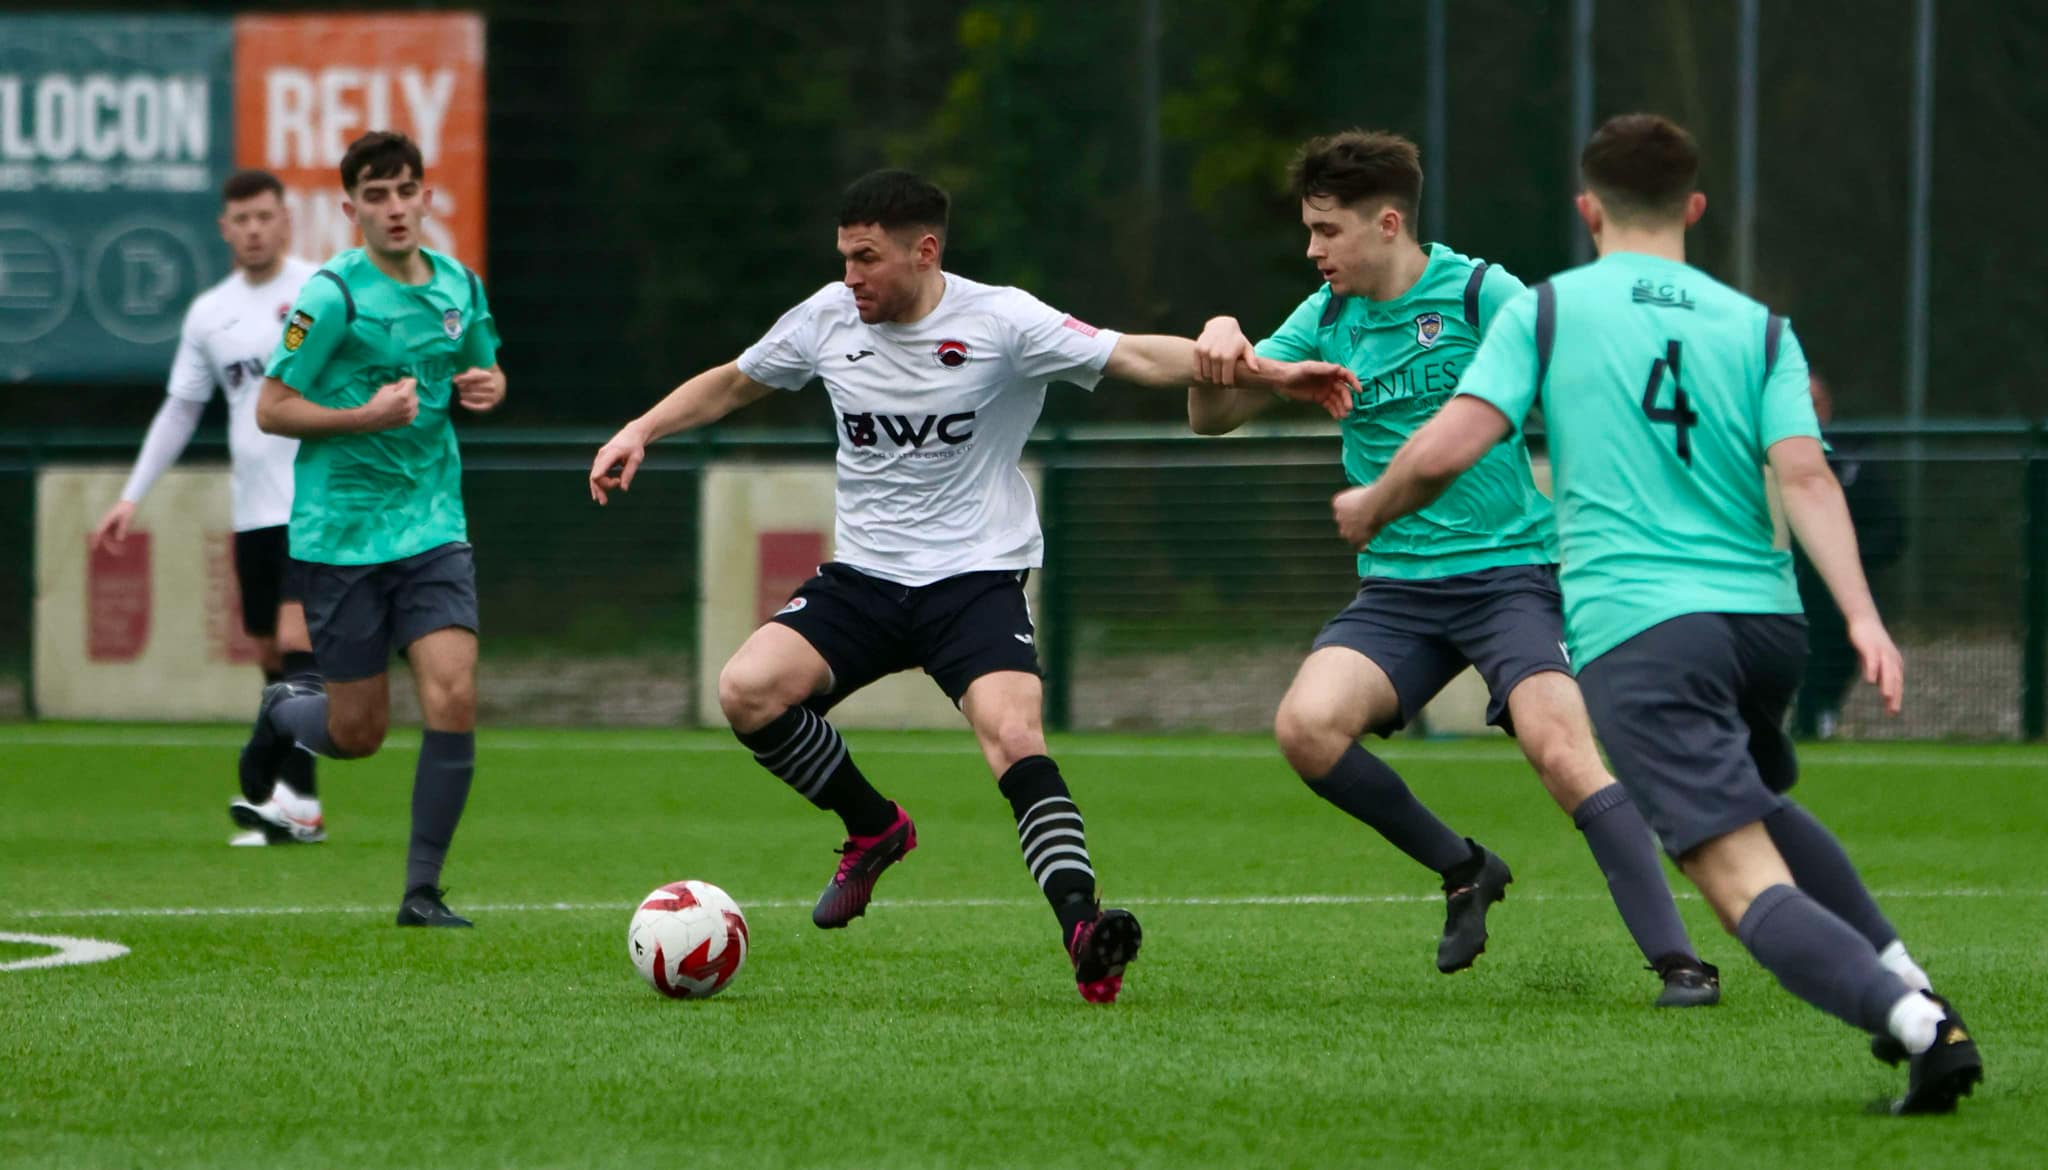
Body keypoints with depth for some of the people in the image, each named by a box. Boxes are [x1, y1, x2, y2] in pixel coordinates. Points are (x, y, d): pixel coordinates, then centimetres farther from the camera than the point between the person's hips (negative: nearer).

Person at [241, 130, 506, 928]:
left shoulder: (459, 286, 6)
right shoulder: (334, 295, -11)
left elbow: (487, 374, 24)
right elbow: (271, 411, -10)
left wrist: (485, 388, 0)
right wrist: (367, 416, -21)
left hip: (433, 526, 4)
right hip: (342, 532, -4)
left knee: (453, 696, -13)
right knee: (359, 734, 2)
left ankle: (422, 890, -2)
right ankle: (283, 712, 39)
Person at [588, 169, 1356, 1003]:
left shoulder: (999, 322, -11)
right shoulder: (828, 318, 2)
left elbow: (1137, 357, -16)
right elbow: (733, 383, 21)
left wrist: (1263, 371, -27)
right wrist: (642, 430, 8)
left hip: (977, 579, -4)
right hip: (862, 579, 4)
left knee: (1015, 737, -28)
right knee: (747, 690, -17)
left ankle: (1082, 931, -35)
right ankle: (873, 829, 7)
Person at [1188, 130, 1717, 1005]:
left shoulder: (1478, 294, -8)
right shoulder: (1326, 317, 8)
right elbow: (1212, 419, 9)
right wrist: (1219, 353, -13)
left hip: (1510, 568, -5)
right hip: (1396, 590, 5)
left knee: (1559, 745, -25)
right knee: (1307, 725, -18)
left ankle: (1678, 959, -21)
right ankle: (1463, 870, 5)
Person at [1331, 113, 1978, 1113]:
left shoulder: (1546, 309, 6)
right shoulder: (1758, 327, 13)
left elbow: (1445, 449, -3)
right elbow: (1803, 476, -3)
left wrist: (1370, 508, 17)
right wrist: (1863, 618, -12)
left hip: (1637, 634, -5)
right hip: (1764, 619, 5)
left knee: (1749, 885, -13)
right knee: (1758, 800, 35)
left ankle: (1920, 1026, -34)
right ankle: (1909, 983, 23)